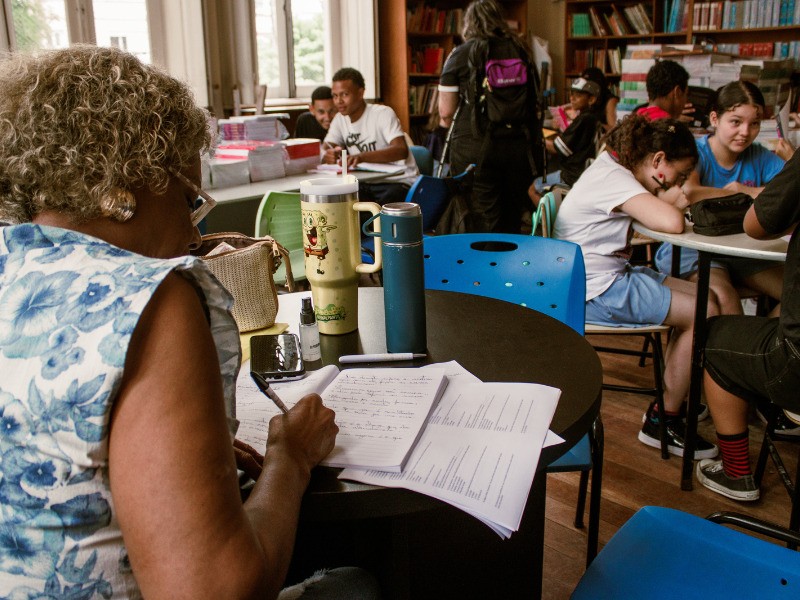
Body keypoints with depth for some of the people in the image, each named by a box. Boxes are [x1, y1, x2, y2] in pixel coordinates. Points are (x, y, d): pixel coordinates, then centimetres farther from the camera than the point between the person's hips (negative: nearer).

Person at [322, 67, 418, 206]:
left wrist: (361, 157, -43)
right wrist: (330, 155, -27)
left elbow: (401, 150, -27)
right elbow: (323, 152, 0)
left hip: (398, 182, -6)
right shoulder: (339, 119, 9)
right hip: (367, 183, 6)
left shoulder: (383, 114, -11)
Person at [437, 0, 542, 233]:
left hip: (474, 146, -3)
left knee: (485, 224, 2)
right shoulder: (520, 50, 8)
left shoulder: (460, 54, -2)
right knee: (512, 220, 15)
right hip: (518, 143, 4)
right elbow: (534, 99, 14)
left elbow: (446, 112, -4)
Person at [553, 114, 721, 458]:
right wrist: (669, 201, -8)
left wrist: (665, 200, -7)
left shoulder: (612, 168, 12)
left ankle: (673, 395, 15)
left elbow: (652, 213, 14)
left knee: (705, 297, 9)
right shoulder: (614, 179, -19)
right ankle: (663, 423, 1)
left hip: (612, 275, 11)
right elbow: (672, 224, -30)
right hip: (595, 292, -11)